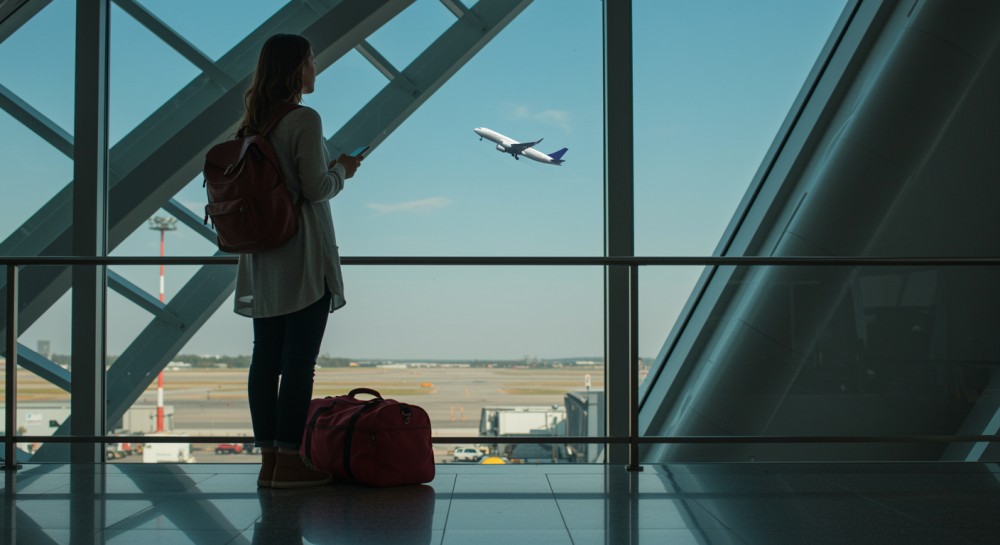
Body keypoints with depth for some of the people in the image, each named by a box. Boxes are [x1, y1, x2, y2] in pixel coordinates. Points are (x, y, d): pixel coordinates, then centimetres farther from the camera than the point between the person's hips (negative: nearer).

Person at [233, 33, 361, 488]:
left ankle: (268, 460, 12)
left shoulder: (254, 123, 12)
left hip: (264, 257, 8)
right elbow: (316, 188, -16)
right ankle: (289, 462, -1)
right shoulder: (304, 119, -11)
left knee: (266, 360, 7)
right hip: (302, 256, -8)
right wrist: (342, 169, 4)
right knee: (299, 360, -4)